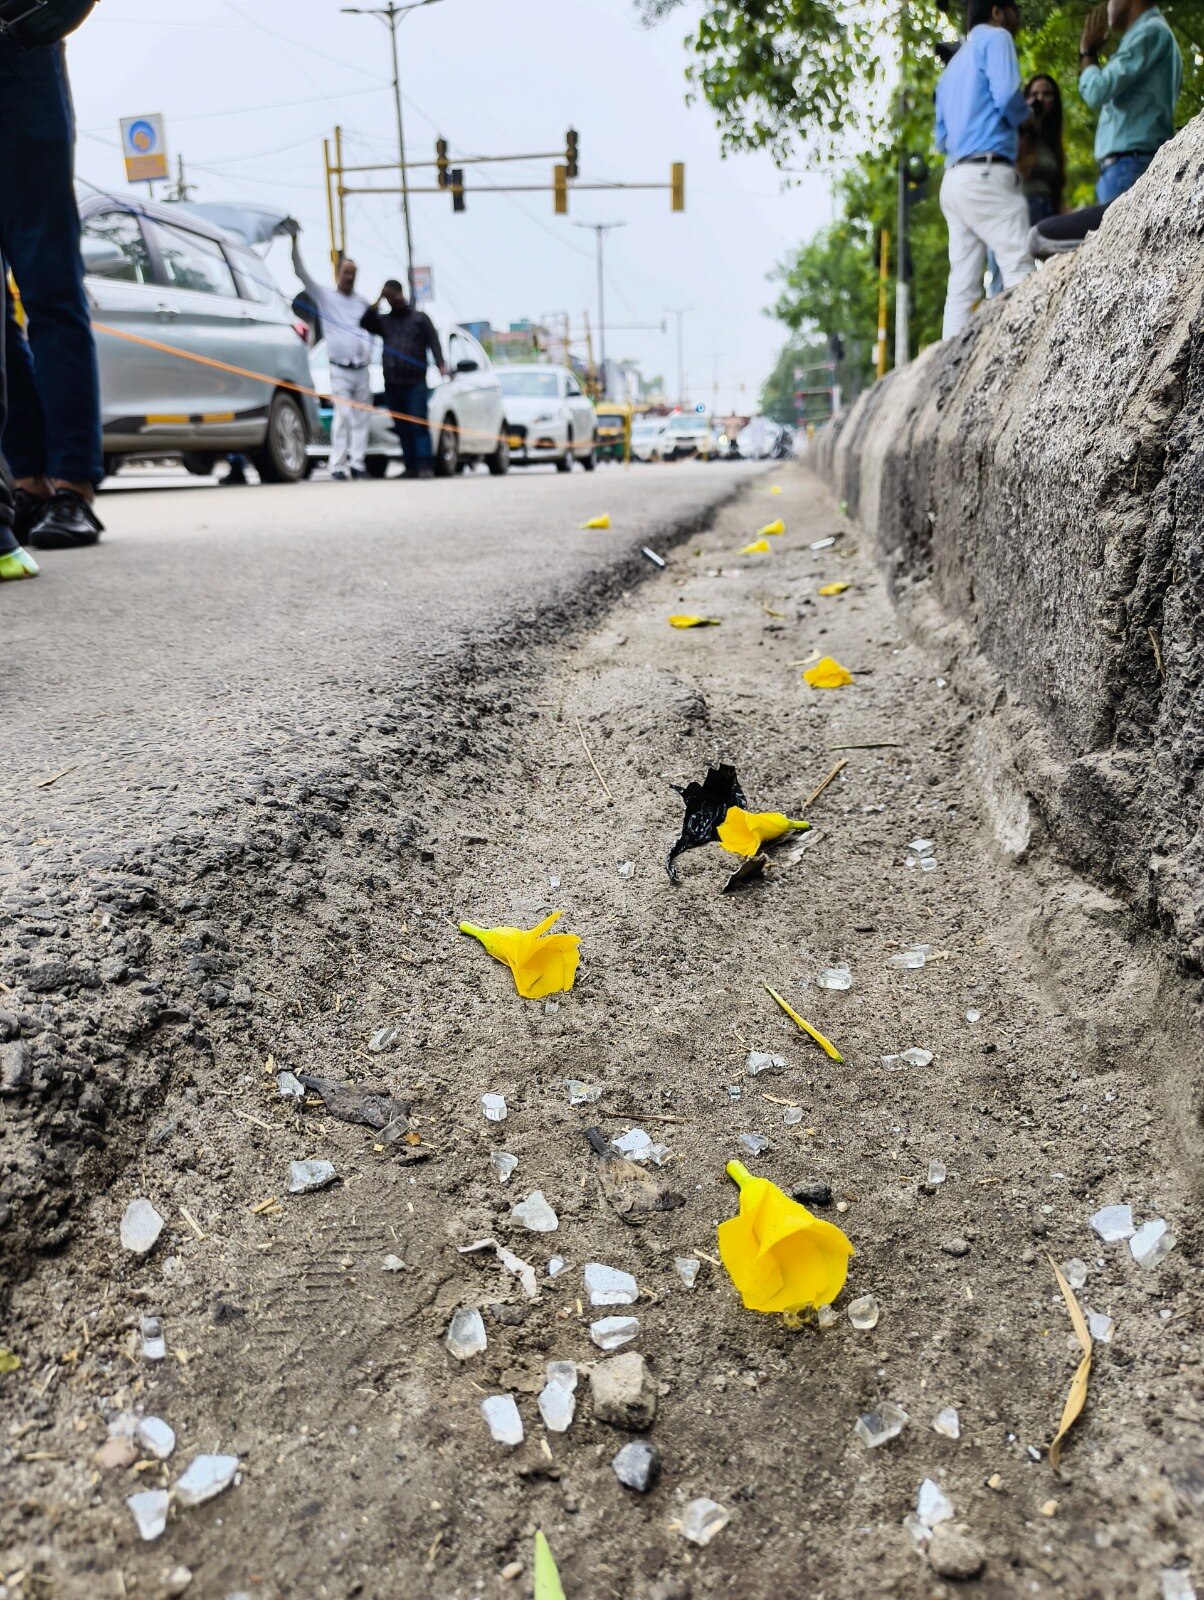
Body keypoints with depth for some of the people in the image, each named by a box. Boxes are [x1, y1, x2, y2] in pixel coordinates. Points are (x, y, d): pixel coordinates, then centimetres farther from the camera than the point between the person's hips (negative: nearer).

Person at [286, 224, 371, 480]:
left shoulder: (362, 302, 17)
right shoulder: (325, 296, 4)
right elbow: (301, 273, -5)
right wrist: (294, 241, -13)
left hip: (362, 370, 5)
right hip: (340, 370, -5)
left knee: (362, 418, 3)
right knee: (342, 416, -13)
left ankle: (357, 463, 8)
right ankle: (337, 465, -11)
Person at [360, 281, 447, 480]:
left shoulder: (420, 317, 11)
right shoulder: (384, 321, 20)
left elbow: (434, 342, 2)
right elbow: (365, 323, 4)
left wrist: (440, 364, -14)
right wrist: (377, 301, 0)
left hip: (416, 382, -4)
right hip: (392, 383, 4)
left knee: (419, 425, -12)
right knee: (402, 428, 2)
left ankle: (424, 466, -15)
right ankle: (411, 468, 4)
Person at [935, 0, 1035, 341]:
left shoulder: (953, 65, 28)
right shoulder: (995, 38, 4)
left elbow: (942, 138, 27)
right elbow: (1006, 95, -11)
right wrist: (1025, 119, 7)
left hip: (955, 179, 9)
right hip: (986, 174, -8)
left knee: (962, 287, 0)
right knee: (1020, 274, -15)